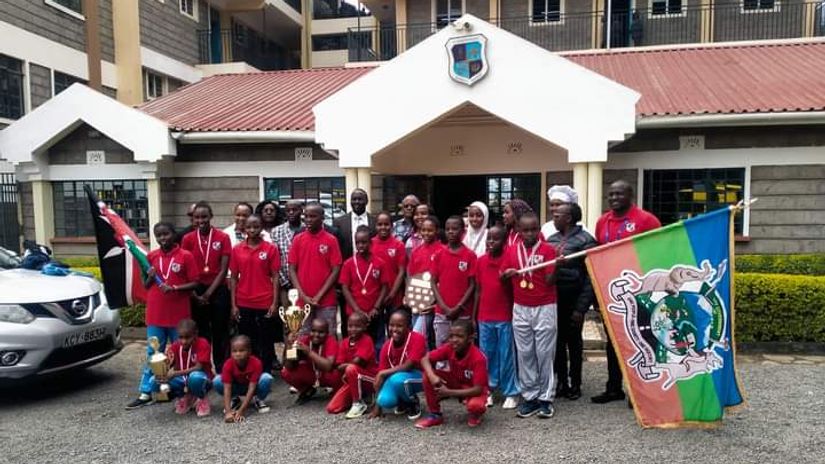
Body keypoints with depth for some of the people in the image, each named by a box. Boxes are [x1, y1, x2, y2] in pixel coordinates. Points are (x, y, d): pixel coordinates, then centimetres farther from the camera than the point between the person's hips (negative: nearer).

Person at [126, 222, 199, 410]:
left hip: (179, 314, -3)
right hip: (155, 314, 3)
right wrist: (150, 277, -6)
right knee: (153, 354, 8)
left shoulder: (185, 256, -5)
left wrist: (174, 288, -18)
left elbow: (194, 283, -5)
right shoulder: (151, 256, 7)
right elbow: (145, 285, 15)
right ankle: (146, 393, 12)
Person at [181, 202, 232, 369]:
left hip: (218, 291, -1)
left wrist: (208, 293, -9)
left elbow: (223, 269, -5)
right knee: (202, 333, 9)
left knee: (220, 332, 4)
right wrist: (195, 295, -5)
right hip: (196, 293, 2)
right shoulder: (188, 239, 2)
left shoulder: (223, 238, -4)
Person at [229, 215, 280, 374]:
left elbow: (275, 277, -2)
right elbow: (233, 278, 6)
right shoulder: (237, 249, 4)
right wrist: (233, 305, 1)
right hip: (243, 304, 2)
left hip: (265, 304, -2)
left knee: (266, 342, 7)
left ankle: (265, 373, 18)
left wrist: (275, 303, -7)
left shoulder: (271, 249, -3)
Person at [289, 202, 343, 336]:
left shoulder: (331, 240, -2)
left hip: (326, 301, -2)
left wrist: (319, 296, -10)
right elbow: (292, 270, 3)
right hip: (303, 301, 2)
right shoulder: (297, 239, 4)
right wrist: (303, 295, -7)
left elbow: (335, 271, -4)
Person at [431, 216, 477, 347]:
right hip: (441, 313, 3)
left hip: (463, 313, -3)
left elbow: (472, 285, -4)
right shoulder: (439, 255, 5)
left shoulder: (470, 255, -3)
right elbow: (434, 283, 5)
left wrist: (458, 307, -10)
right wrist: (444, 307, -6)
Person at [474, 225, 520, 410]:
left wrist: (506, 280, -19)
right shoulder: (481, 261, 6)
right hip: (484, 317, 4)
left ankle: (511, 393, 13)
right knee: (487, 355, 11)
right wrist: (473, 316, 9)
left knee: (506, 356, 3)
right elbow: (478, 291, 10)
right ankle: (489, 390, 22)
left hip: (505, 317, -4)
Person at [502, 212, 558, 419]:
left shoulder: (548, 249, -6)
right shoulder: (511, 250, 3)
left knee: (545, 353, 2)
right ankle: (530, 396, 16)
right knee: (525, 354, 7)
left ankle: (546, 398, 11)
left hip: (545, 308, -3)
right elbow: (502, 276, 8)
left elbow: (549, 281, -10)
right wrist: (507, 274, -13)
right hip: (520, 309, 3)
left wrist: (556, 265, -27)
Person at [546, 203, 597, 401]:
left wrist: (581, 306, -14)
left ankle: (575, 384, 20)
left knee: (573, 342, 7)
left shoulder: (585, 240, -7)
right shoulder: (551, 240, 10)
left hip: (572, 300, -5)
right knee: (557, 341, 11)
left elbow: (589, 276, -10)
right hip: (553, 298, 5)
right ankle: (561, 382, 24)